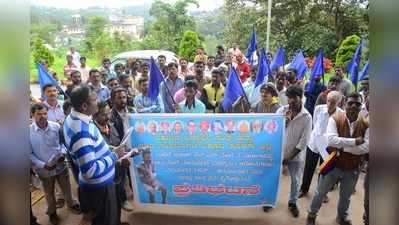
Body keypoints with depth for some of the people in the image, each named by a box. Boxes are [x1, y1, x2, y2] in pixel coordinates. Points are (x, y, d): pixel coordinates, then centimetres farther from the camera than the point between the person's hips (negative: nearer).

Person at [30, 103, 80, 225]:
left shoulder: (56, 126, -13)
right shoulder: (29, 131, -16)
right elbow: (30, 154, -10)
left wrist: (62, 153, -18)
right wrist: (43, 165, -19)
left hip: (61, 165, 1)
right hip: (44, 170, -1)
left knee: (66, 188, 22)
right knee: (49, 193, 22)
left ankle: (71, 203, 50)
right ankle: (52, 212, 47)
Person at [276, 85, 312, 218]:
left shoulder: (306, 117, -13)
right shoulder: (281, 111, -7)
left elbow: (304, 141, -12)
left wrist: (290, 156, -13)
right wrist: (284, 121, -20)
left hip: (296, 155, -1)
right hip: (279, 152, 1)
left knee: (295, 181, 15)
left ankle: (292, 203, 38)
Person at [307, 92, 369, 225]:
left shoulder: (366, 124, -9)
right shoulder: (335, 119, -15)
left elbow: (366, 148, -20)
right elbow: (331, 140, -29)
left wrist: (342, 146, -23)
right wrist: (355, 141, -29)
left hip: (353, 169, 2)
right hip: (333, 165, -2)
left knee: (345, 196, 25)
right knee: (320, 193, 14)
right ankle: (312, 214, 39)